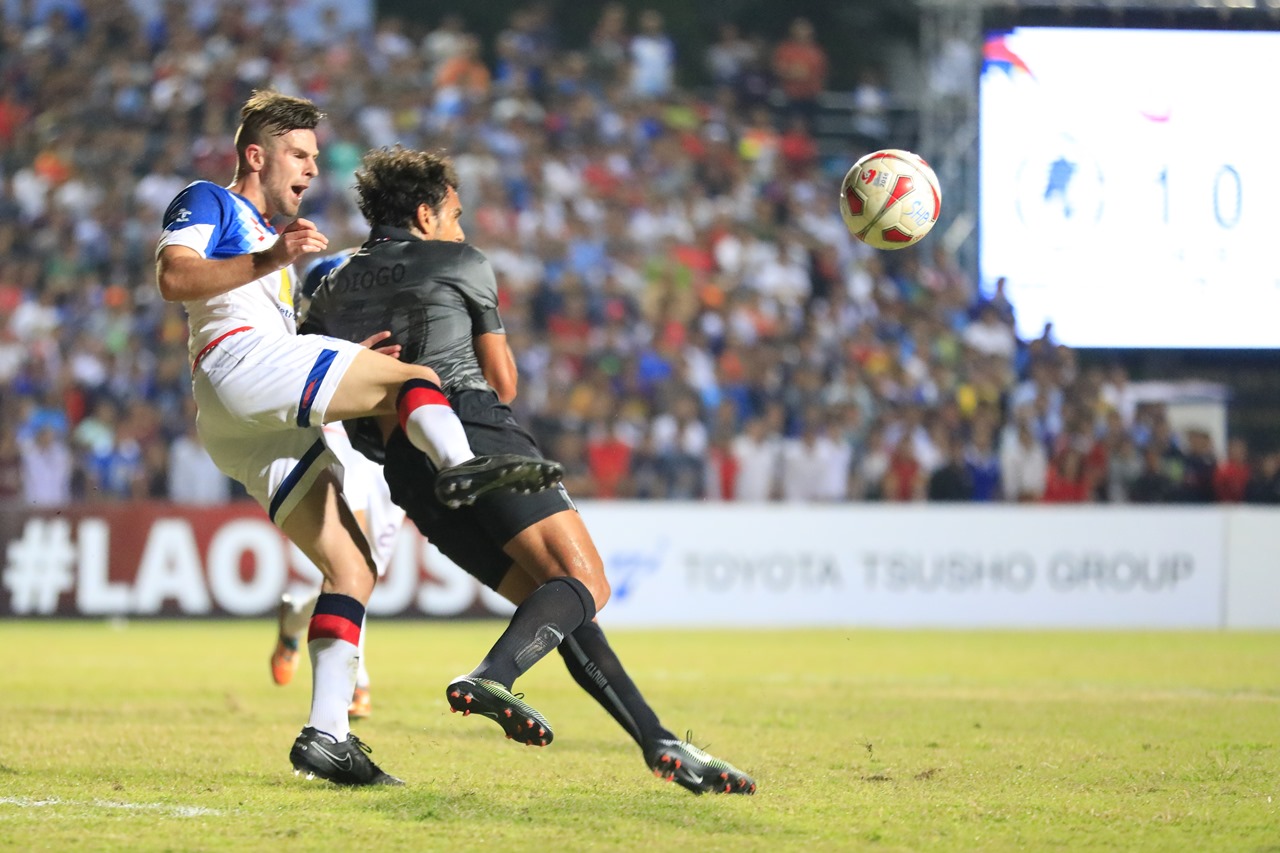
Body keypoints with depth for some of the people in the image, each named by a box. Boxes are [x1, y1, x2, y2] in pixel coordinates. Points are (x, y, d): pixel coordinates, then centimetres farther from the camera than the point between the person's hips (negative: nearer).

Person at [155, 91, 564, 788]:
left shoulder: (269, 239, 39)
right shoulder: (207, 202, 11)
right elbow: (173, 278, -10)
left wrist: (353, 358, 21)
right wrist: (269, 260, -20)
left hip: (252, 433, 9)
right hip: (238, 361, -9)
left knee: (351, 567, -1)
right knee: (415, 379, -19)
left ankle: (326, 736, -9)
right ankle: (459, 464, -52)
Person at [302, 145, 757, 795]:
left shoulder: (336, 285, 24)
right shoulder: (461, 263, 12)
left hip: (407, 474, 7)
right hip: (472, 433, -7)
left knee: (553, 600, 8)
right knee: (585, 584, -15)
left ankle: (659, 743, -2)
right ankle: (493, 677, -45)